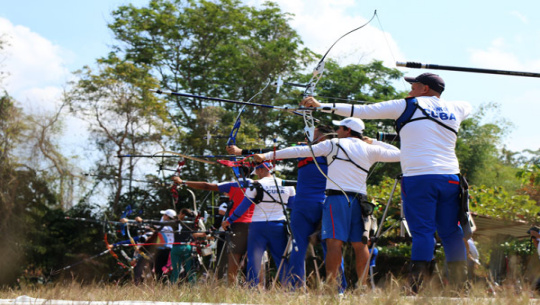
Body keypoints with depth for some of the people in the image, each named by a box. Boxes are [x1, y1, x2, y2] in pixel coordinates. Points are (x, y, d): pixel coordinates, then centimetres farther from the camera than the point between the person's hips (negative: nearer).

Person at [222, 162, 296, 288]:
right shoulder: (287, 185, 7)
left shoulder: (255, 186, -4)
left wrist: (228, 221, 10)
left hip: (258, 226, -3)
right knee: (282, 260, 6)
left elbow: (242, 207, -1)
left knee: (254, 259, 1)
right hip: (279, 227, 3)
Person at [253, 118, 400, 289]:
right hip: (359, 201, 4)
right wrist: (374, 142, 28)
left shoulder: (334, 145, 5)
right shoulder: (369, 149, 13)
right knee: (360, 244, 5)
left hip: (337, 198, -4)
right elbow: (397, 154, 24)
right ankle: (363, 286, 2)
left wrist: (268, 156, 8)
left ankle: (331, 285, -20)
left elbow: (300, 151, 5)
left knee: (334, 242, -11)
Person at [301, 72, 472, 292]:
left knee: (422, 231, -8)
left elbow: (361, 111, 5)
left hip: (418, 178, -4)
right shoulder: (455, 110, 15)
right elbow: (469, 106, 43)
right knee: (451, 232, 8)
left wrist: (321, 106, 12)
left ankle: (417, 287, -16)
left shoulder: (409, 106, 4)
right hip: (450, 178, 4)